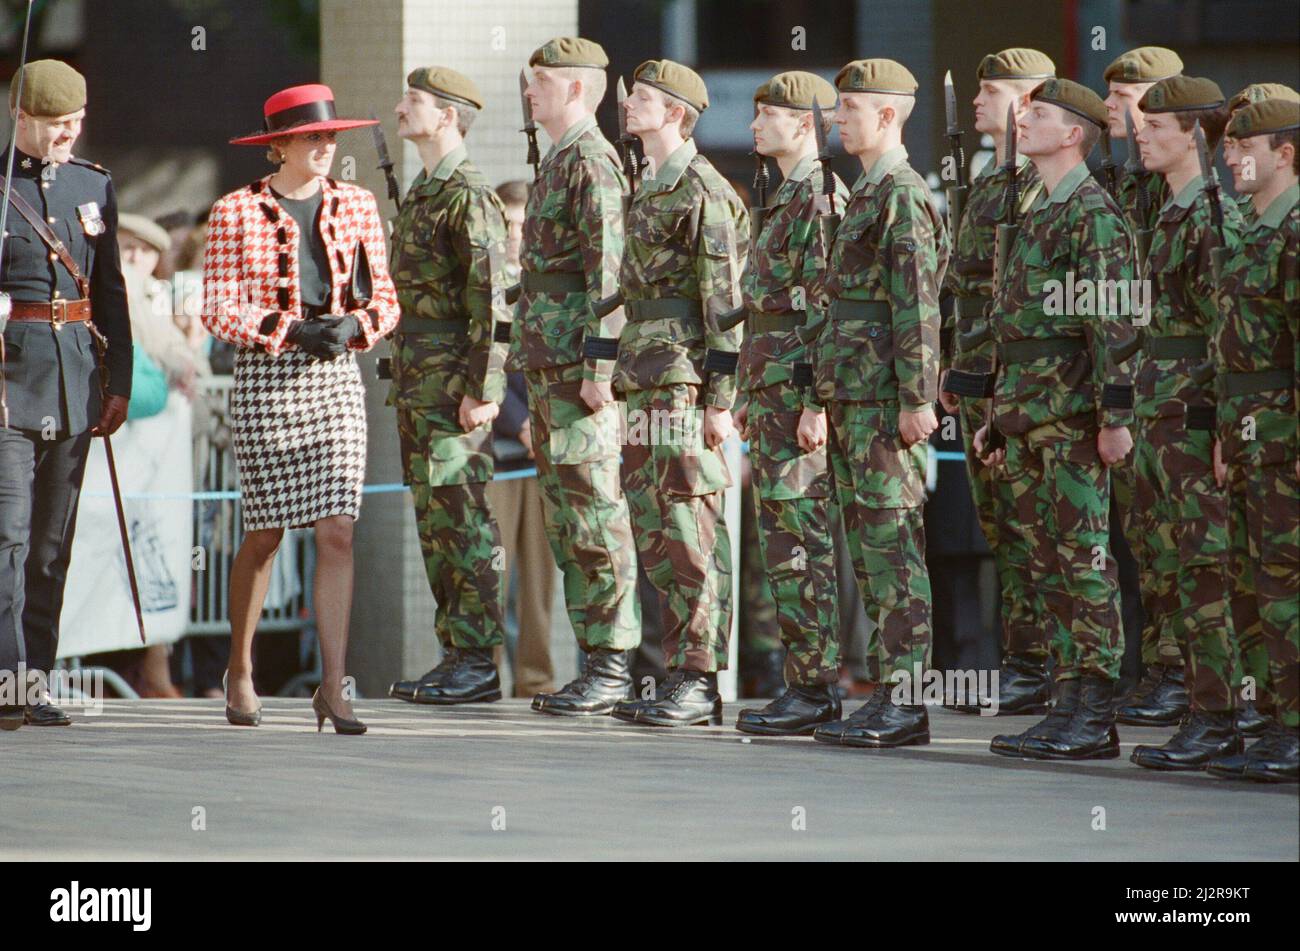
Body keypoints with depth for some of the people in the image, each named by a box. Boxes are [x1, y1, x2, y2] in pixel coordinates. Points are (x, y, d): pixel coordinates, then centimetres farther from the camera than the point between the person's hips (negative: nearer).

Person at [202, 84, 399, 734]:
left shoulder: (356, 206, 9)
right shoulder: (236, 213, -1)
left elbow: (384, 299, 11)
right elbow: (218, 310, -4)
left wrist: (353, 326, -10)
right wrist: (291, 332, -16)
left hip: (336, 378, 2)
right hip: (265, 380, -2)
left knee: (336, 532, -8)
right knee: (265, 533, 4)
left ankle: (333, 688, -9)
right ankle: (240, 670, 26)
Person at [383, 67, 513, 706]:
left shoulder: (470, 196, -12)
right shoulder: (422, 193, 19)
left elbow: (491, 299, -18)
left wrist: (481, 389, -22)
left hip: (455, 388, -10)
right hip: (418, 385, 10)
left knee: (463, 521, -8)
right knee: (434, 523, 10)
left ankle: (479, 663, -7)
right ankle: (456, 656, 14)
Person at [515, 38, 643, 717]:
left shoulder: (591, 161, -12)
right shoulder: (556, 164, 19)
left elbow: (608, 267, -19)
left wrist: (598, 364, -23)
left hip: (577, 372, -10)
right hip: (548, 371, 10)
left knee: (595, 516, -9)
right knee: (564, 522, 10)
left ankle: (614, 667, -8)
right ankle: (595, 662, 13)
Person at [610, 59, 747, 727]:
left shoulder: (702, 189, -10)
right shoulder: (649, 190, 19)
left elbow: (724, 298, -13)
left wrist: (720, 396, -17)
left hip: (685, 377, -10)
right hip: (646, 381, 10)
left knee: (690, 526, -9)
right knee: (652, 526, 9)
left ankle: (701, 679, -8)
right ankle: (680, 670, 13)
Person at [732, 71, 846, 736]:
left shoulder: (821, 200, -13)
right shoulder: (786, 198, 19)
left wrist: (816, 404, -23)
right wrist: (751, 397, 23)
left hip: (800, 390, -10)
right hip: (773, 388, 10)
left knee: (799, 542, -9)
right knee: (786, 539, 10)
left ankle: (811, 691, -8)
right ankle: (817, 682, 14)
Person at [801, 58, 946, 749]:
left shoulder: (903, 198, -11)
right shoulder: (864, 197, 20)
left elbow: (917, 307, -17)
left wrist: (917, 399, -21)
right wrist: (820, 399, 23)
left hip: (885, 402, -10)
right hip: (852, 400, 10)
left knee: (891, 545, -9)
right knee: (866, 546, 10)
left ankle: (904, 704, -8)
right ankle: (891, 693, 13)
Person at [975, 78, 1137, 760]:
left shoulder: (1093, 212, -10)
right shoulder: (1040, 212, 19)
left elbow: (1113, 322, -16)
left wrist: (1114, 416, -21)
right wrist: (998, 415, 22)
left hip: (1072, 413, -9)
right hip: (1027, 415, 9)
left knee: (1083, 556, -7)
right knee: (1042, 557, 9)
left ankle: (1094, 719, -6)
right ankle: (1072, 705, 13)